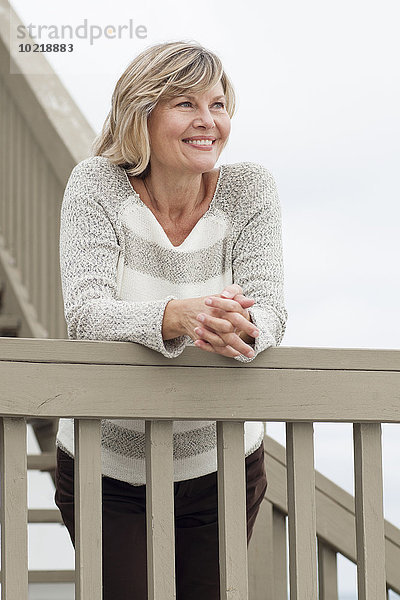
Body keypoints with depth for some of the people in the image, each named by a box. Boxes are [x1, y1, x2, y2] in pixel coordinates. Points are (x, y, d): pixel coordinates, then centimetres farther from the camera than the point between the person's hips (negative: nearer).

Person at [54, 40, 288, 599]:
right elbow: (84, 312, -23)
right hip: (105, 472, -1)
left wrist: (243, 327, -41)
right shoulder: (96, 185, -11)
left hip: (220, 468, 1)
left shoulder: (248, 188, -7)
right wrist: (177, 317, -42)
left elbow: (269, 309, -15)